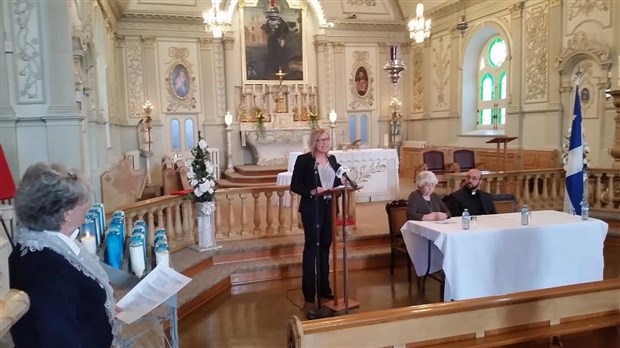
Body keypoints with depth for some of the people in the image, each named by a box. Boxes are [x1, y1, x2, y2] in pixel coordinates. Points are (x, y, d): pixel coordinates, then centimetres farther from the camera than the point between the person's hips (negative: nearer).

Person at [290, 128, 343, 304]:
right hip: (312, 209, -5)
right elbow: (294, 186, -10)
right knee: (311, 247, 2)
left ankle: (324, 287, 24)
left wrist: (340, 186, -7)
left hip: (329, 208, 6)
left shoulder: (332, 159, 10)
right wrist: (312, 192, -24)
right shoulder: (304, 159, -7)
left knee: (325, 246, 13)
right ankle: (309, 290, 12)